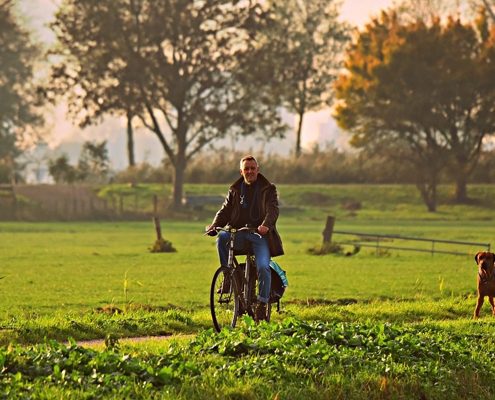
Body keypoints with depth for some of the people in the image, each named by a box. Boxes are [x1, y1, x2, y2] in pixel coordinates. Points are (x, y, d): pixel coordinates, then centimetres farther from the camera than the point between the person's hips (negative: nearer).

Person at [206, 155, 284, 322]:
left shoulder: (268, 189, 7)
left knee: (263, 267, -24)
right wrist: (214, 225, -12)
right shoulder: (235, 190, 17)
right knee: (221, 238, -30)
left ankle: (262, 303, -13)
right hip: (239, 234, 3)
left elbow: (273, 209, -8)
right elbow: (225, 210, 10)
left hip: (259, 234, -3)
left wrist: (266, 225, -31)